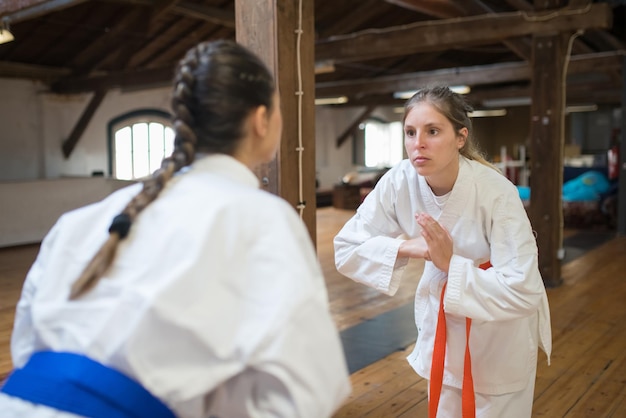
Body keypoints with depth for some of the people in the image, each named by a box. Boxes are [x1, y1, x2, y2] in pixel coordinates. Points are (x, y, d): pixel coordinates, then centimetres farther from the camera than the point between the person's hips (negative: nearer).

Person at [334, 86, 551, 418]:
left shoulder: (496, 193, -30)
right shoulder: (399, 182, -21)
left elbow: (522, 291, -30)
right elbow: (346, 249, -15)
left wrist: (449, 263, -34)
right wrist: (407, 247, -29)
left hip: (501, 322, -3)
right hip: (441, 313, 3)